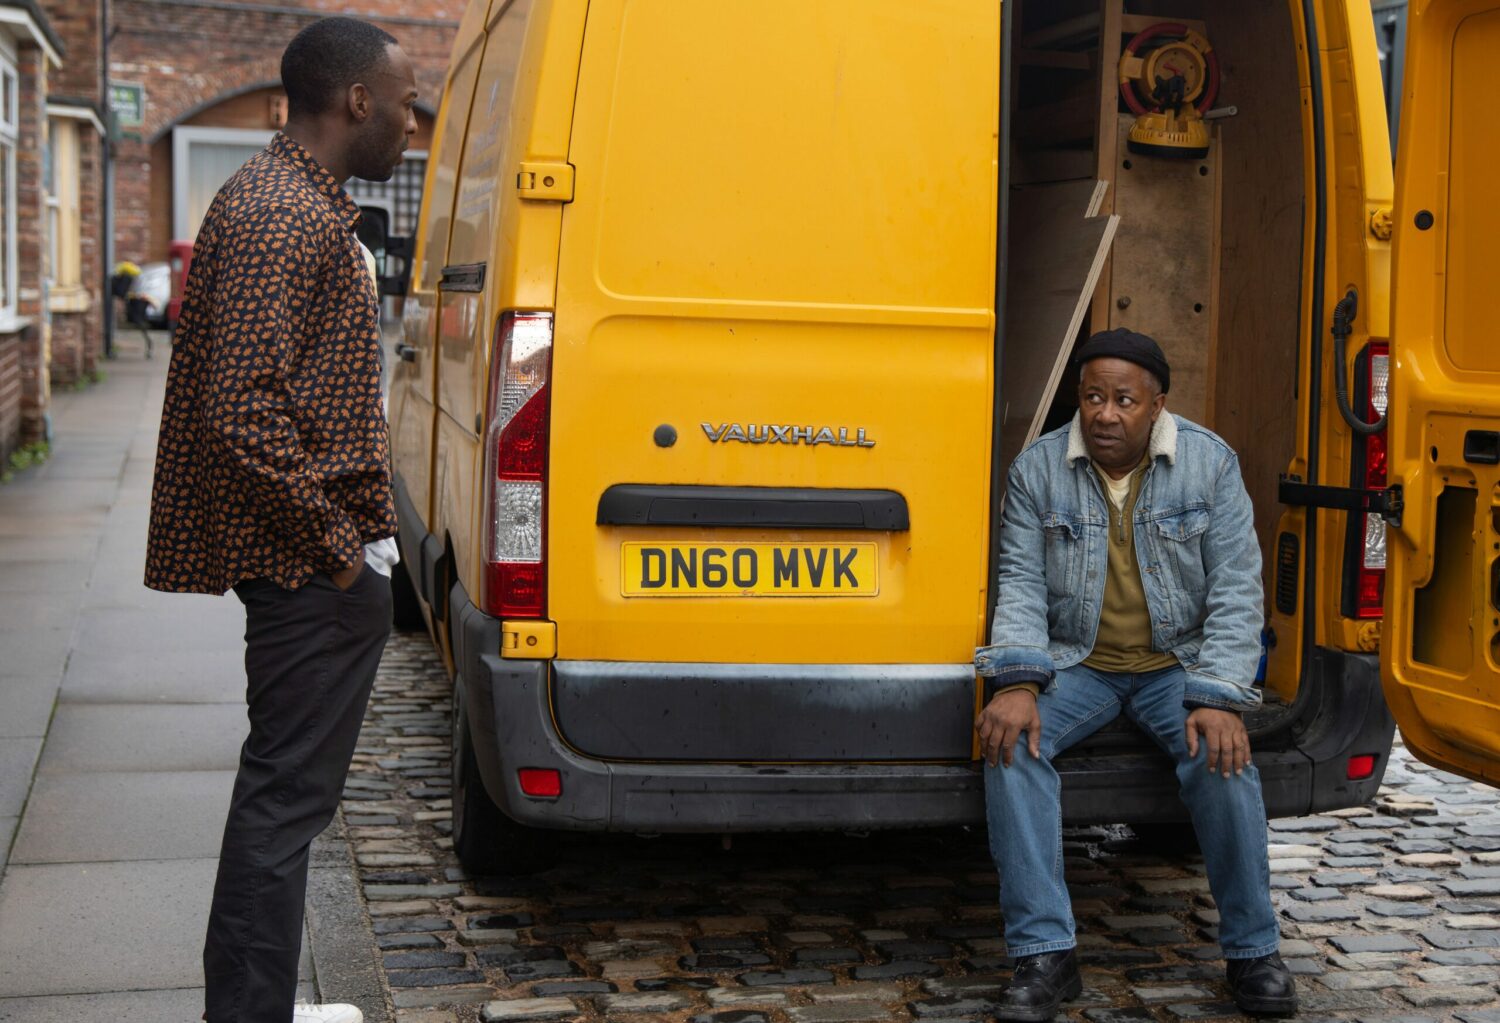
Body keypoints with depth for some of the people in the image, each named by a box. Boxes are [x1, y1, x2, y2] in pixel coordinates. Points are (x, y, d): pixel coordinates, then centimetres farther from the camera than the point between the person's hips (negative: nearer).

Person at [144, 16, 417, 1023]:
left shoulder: (302, 204, 16)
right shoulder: (282, 215, -18)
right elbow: (244, 409, -26)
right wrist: (335, 543, -19)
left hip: (320, 560, 11)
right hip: (318, 567, -11)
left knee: (284, 788, 18)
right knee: (287, 796, -4)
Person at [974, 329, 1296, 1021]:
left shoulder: (1210, 463, -6)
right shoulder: (1037, 469, -4)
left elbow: (1235, 590, -8)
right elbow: (1022, 583, -7)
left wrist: (1219, 699, -21)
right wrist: (1018, 683, -24)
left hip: (1177, 663, 0)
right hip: (1075, 664, 1)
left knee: (1221, 755, -30)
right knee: (1010, 738, -29)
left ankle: (1253, 951, -7)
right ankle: (1044, 957, -22)